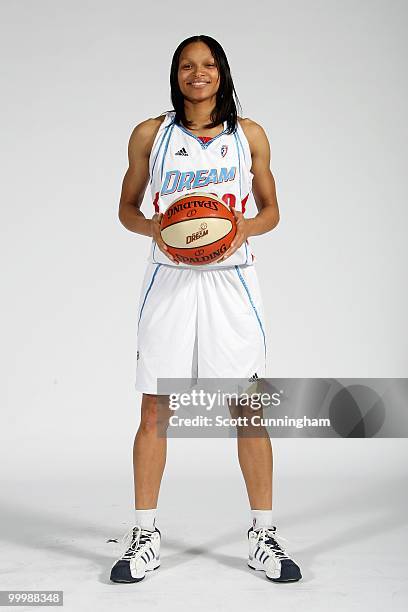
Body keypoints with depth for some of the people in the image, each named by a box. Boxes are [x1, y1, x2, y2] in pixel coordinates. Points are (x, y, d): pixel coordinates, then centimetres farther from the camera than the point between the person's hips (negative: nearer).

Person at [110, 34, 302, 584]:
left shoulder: (249, 135, 8)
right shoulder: (150, 135, 7)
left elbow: (271, 210, 13)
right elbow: (127, 208, 12)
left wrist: (247, 227, -9)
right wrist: (152, 228, -9)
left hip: (230, 279, 0)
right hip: (169, 279, 0)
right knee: (153, 411, 2)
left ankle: (264, 535, 14)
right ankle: (144, 537, 15)